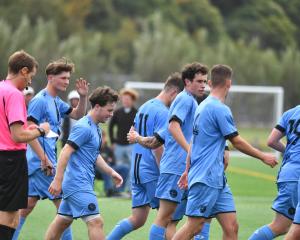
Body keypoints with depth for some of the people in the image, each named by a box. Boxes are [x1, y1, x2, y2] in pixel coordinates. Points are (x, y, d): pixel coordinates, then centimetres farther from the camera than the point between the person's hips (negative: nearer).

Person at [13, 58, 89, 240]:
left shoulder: (57, 102, 14)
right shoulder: (40, 100, -14)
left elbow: (78, 115, 24)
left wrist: (83, 97, 5)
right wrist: (44, 159, -22)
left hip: (45, 161, 9)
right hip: (42, 162, -9)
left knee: (28, 205, 9)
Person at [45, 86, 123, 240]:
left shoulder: (95, 128, 16)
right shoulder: (84, 127, -14)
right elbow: (66, 152, -19)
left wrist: (111, 172, 20)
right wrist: (58, 180, -22)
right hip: (78, 184, -10)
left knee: (62, 222, 14)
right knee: (96, 222, -14)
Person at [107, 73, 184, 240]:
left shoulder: (144, 107, 16)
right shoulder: (163, 112, -13)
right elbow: (158, 146, -19)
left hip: (137, 170, 9)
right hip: (152, 172, -9)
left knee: (137, 220, 7)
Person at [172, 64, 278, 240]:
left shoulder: (203, 106, 15)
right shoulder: (220, 109, -13)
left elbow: (193, 143, 21)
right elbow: (237, 142, -9)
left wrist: (188, 171, 27)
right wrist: (263, 157, 3)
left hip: (217, 179, 9)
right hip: (206, 179, -9)